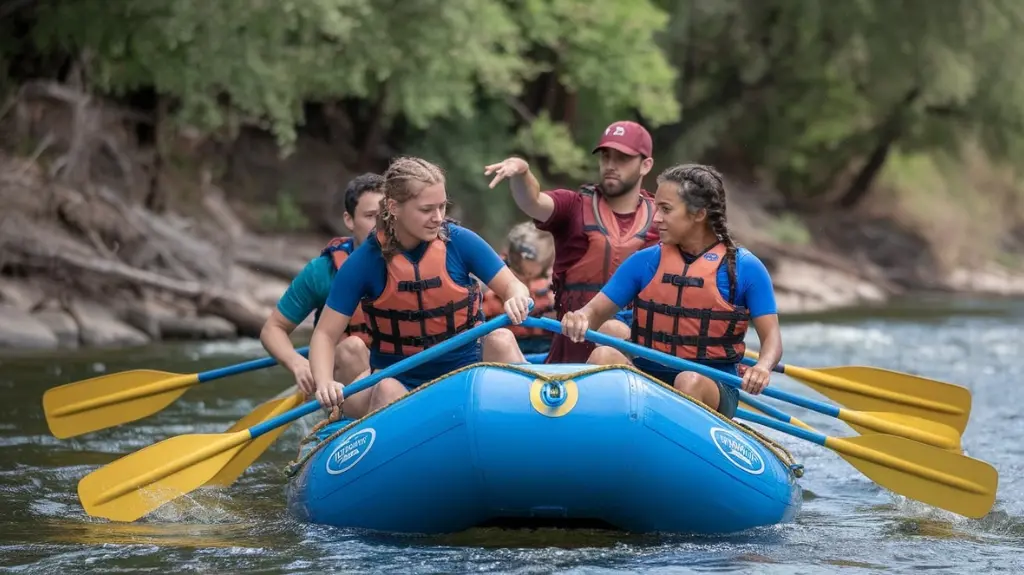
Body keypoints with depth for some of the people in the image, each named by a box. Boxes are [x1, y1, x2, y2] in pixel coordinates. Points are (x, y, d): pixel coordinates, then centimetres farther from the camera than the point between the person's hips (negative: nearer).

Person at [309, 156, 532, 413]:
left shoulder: (459, 241, -7)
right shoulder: (365, 261, -10)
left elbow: (512, 285, -1)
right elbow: (325, 334, -8)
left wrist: (517, 299, -27)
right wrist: (325, 383, -29)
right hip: (402, 380, -2)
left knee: (501, 340, -26)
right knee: (387, 392, -34)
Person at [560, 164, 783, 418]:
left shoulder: (745, 268, 0)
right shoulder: (644, 262, 8)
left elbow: (771, 337, -2)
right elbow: (597, 310, 8)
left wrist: (762, 367, -26)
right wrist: (581, 318, -18)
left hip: (713, 390, -2)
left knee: (690, 381, -36)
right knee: (603, 357, -26)